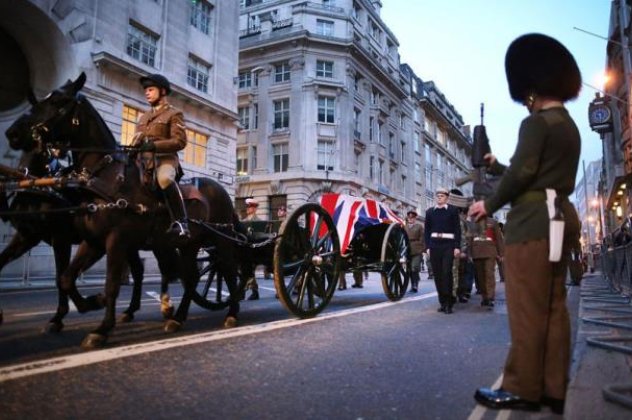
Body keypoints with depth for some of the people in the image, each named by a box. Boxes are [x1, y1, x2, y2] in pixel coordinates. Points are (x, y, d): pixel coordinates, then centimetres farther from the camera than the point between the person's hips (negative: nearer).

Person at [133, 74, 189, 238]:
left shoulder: (174, 114, 6)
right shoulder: (143, 117, 27)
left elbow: (180, 141, -8)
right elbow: (136, 141, 24)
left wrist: (154, 145, -20)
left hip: (165, 159, -7)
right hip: (144, 159, 7)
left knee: (164, 178, -39)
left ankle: (180, 222, -36)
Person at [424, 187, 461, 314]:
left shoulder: (453, 210, 4)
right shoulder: (430, 212, 12)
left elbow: (457, 229, 1)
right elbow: (426, 230, 12)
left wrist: (457, 246, -6)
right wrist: (427, 246, 4)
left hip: (448, 245, -3)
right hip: (434, 245, 3)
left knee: (446, 272, -12)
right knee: (437, 274, 4)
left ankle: (448, 303, -5)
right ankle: (442, 302, 13)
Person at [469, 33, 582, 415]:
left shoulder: (537, 123, -9)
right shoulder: (569, 125, 20)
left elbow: (522, 174, -15)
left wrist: (489, 205, -1)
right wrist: (496, 166, 26)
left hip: (532, 223, -10)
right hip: (560, 220, 10)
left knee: (527, 310, -4)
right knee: (554, 308, 9)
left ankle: (523, 390, 4)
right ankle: (554, 390, 15)